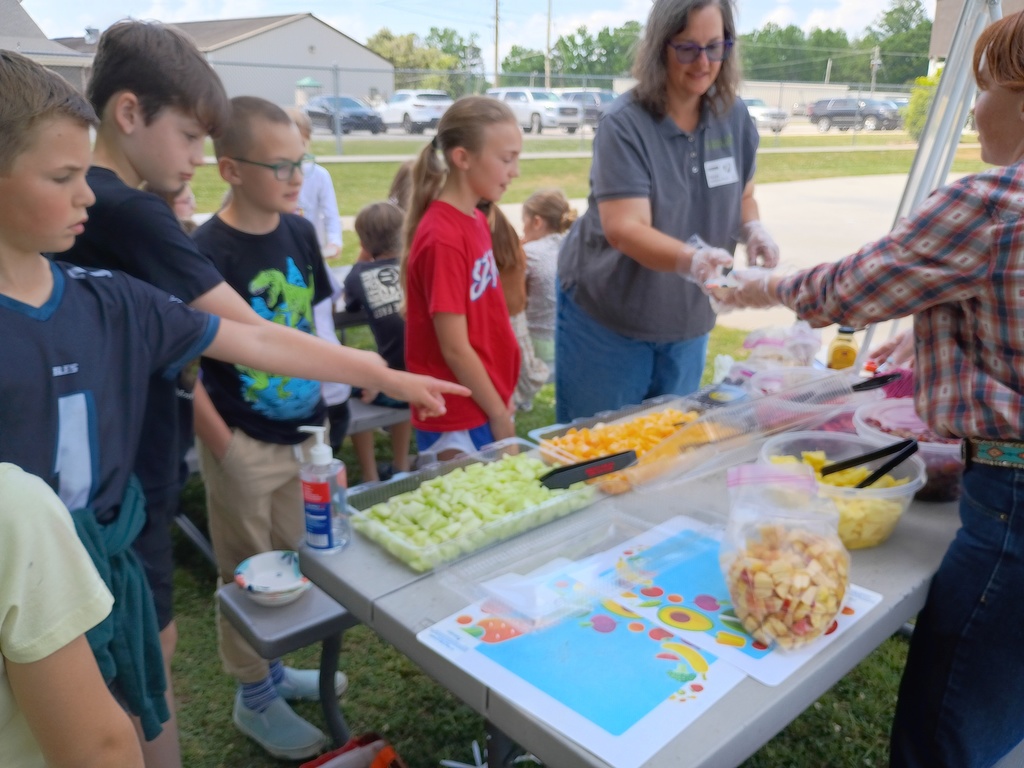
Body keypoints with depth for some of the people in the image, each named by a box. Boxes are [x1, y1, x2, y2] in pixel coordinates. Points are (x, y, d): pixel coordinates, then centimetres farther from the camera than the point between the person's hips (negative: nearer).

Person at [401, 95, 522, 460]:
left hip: (483, 409, 8)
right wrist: (499, 415, -11)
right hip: (458, 423, -8)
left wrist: (501, 403, 10)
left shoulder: (476, 220, 4)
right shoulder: (442, 238, -21)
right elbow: (454, 349, -20)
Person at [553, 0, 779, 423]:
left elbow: (742, 195, 13)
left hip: (688, 315, 5)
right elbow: (623, 228, -29)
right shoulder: (624, 124, -19)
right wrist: (691, 258, -46)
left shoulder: (734, 116, -2)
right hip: (608, 314, -5)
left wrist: (752, 228, -10)